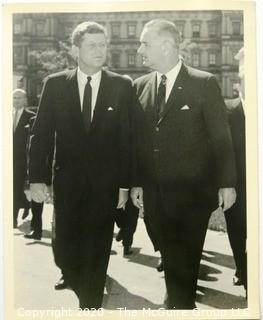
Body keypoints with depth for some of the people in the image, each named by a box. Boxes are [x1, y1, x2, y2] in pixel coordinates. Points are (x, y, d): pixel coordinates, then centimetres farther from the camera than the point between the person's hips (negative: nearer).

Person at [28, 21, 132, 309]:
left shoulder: (122, 86, -1)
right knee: (64, 250, 8)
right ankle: (79, 284, 39)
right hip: (67, 182, 1)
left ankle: (91, 305, 24)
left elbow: (127, 138, -2)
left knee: (97, 253, 6)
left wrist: (125, 184, -4)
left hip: (105, 185, -1)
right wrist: (37, 178, -6)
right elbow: (41, 134, 1)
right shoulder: (55, 84, 1)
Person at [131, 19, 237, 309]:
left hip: (193, 192, -3)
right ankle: (178, 304, 28)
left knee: (186, 259, 8)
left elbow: (221, 136, -5)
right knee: (169, 258, 11)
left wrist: (227, 183, -6)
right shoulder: (140, 86, 7)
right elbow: (136, 138, 9)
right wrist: (136, 182, 5)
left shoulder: (204, 83, -6)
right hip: (154, 192, 4)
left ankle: (182, 305, 28)